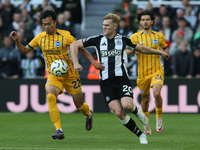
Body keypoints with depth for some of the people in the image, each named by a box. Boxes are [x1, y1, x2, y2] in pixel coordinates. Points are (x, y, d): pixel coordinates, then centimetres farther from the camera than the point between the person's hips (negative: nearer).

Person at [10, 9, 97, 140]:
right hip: (53, 75, 2)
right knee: (50, 96, -29)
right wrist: (17, 41, -9)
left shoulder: (65, 36, -12)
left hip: (70, 75, -2)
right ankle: (59, 130, -29)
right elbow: (24, 50, 9)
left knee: (79, 105, 8)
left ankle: (88, 114, 48)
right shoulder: (40, 38, 0)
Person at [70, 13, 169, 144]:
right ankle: (141, 135, 2)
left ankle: (137, 111, 10)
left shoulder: (123, 40, 5)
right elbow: (74, 45, 7)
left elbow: (141, 49, 22)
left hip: (122, 79, -1)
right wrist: (76, 62, -5)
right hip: (106, 82, 1)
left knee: (127, 105, -27)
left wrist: (159, 52, 26)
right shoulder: (97, 40, 3)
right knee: (119, 113, -13)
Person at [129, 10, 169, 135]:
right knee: (145, 99, 9)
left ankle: (159, 117, -1)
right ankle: (146, 123, 31)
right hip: (143, 72, 1)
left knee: (157, 93, -24)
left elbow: (165, 48, 21)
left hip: (157, 70, -1)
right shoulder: (135, 37, 2)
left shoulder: (159, 36, 5)